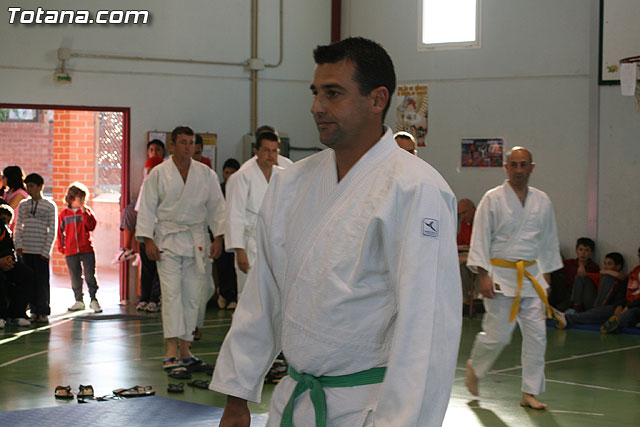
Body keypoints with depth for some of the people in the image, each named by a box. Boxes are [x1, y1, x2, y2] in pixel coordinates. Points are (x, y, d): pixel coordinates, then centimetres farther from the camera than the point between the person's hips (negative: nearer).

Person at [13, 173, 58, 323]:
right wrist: (18, 246, 0)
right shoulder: (23, 205, 12)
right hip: (26, 250, 4)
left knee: (42, 282, -3)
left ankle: (43, 312, 5)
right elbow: (18, 227, 13)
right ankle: (34, 310, 13)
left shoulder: (50, 207, 2)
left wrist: (46, 251, -8)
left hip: (41, 251, -3)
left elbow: (52, 231, -1)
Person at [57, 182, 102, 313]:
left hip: (87, 250, -2)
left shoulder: (87, 211, 5)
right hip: (70, 251, 2)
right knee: (75, 277, 8)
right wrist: (61, 247, 7)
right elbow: (60, 231, 12)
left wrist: (85, 213, -17)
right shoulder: (64, 213, 8)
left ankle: (94, 300, 2)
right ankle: (79, 301, 17)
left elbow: (92, 226, -9)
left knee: (90, 275, -5)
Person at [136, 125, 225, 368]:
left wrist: (218, 237, 2)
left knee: (192, 294, 4)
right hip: (167, 239, -3)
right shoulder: (158, 174, 0)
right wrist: (148, 240, -7)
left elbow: (216, 206, 10)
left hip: (196, 240, 3)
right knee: (171, 292, -12)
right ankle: (172, 347, -15)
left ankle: (185, 346, 13)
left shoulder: (206, 174, 6)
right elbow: (147, 208, 1)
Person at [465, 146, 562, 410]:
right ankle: (474, 368, 25)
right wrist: (483, 275, -14)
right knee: (497, 335, -5)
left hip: (530, 276, 5)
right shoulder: (493, 199, -6)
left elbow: (549, 240, 16)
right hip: (500, 276, -5)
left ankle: (530, 393, 9)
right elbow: (480, 239, -7)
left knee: (536, 334, 0)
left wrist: (546, 276, 15)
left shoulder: (542, 201, 8)